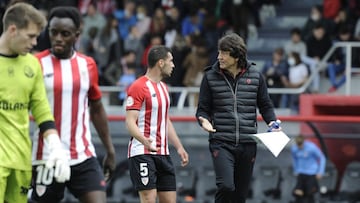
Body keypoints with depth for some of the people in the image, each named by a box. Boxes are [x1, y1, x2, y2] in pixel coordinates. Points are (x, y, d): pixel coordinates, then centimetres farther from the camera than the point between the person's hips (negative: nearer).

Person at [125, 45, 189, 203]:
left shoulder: (163, 87, 18)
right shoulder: (138, 87, -11)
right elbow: (130, 121, -18)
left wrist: (179, 147, 23)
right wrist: (144, 140, -35)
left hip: (163, 153, 9)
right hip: (142, 153, -9)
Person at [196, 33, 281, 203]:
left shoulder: (255, 76, 5)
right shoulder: (210, 77, 1)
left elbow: (265, 105, 16)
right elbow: (203, 108, 6)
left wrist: (272, 122, -3)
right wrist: (204, 121, -15)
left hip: (247, 144, 2)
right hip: (221, 143, -2)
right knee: (226, 186, -22)